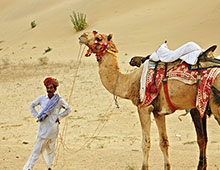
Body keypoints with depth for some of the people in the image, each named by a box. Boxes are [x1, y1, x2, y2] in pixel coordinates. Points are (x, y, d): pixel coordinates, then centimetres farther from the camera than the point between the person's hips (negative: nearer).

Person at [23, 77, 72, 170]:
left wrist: (59, 117, 3)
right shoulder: (42, 98, 0)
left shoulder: (59, 100, -4)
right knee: (38, 148, 1)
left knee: (50, 148, 7)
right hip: (43, 127, 1)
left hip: (53, 127, -1)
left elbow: (68, 109, 11)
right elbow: (32, 106, 15)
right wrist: (37, 116, 5)